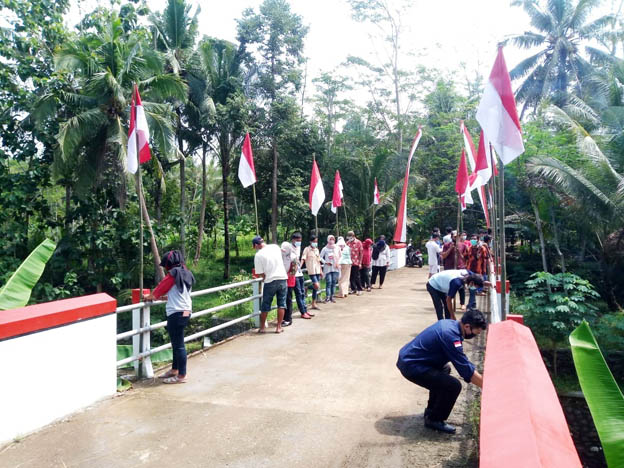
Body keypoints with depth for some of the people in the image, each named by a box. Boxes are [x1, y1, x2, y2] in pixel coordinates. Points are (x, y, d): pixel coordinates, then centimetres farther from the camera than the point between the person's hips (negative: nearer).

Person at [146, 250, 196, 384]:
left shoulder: (173, 274, -11)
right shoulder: (186, 274, 13)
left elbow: (160, 288, 0)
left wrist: (149, 297, 18)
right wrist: (161, 297, 28)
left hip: (176, 314, -9)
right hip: (186, 312, 9)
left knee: (178, 345, -2)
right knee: (177, 343, 19)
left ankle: (181, 376, 5)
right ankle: (174, 369, 32)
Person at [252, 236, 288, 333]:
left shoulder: (258, 255, -8)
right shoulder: (275, 247, 3)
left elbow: (260, 273, -6)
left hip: (270, 281, -3)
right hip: (282, 278, 3)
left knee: (265, 306, 11)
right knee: (281, 304, 10)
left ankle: (262, 328, 20)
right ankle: (279, 327, 12)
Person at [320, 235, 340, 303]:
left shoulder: (337, 248, 6)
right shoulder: (325, 249, -2)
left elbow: (340, 256, 15)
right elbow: (320, 257, 3)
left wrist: (338, 263, 2)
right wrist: (325, 262, -8)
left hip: (335, 268, 3)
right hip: (328, 268, -3)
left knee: (334, 282, 4)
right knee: (329, 282, -9)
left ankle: (332, 296, 11)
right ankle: (327, 296, -5)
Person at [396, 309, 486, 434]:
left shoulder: (450, 324, 5)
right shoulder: (450, 336, -24)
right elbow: (466, 369, -20)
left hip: (408, 357, 10)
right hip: (411, 366, -10)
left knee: (445, 369, 30)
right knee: (454, 386, -14)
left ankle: (431, 410, 35)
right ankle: (434, 420, 5)